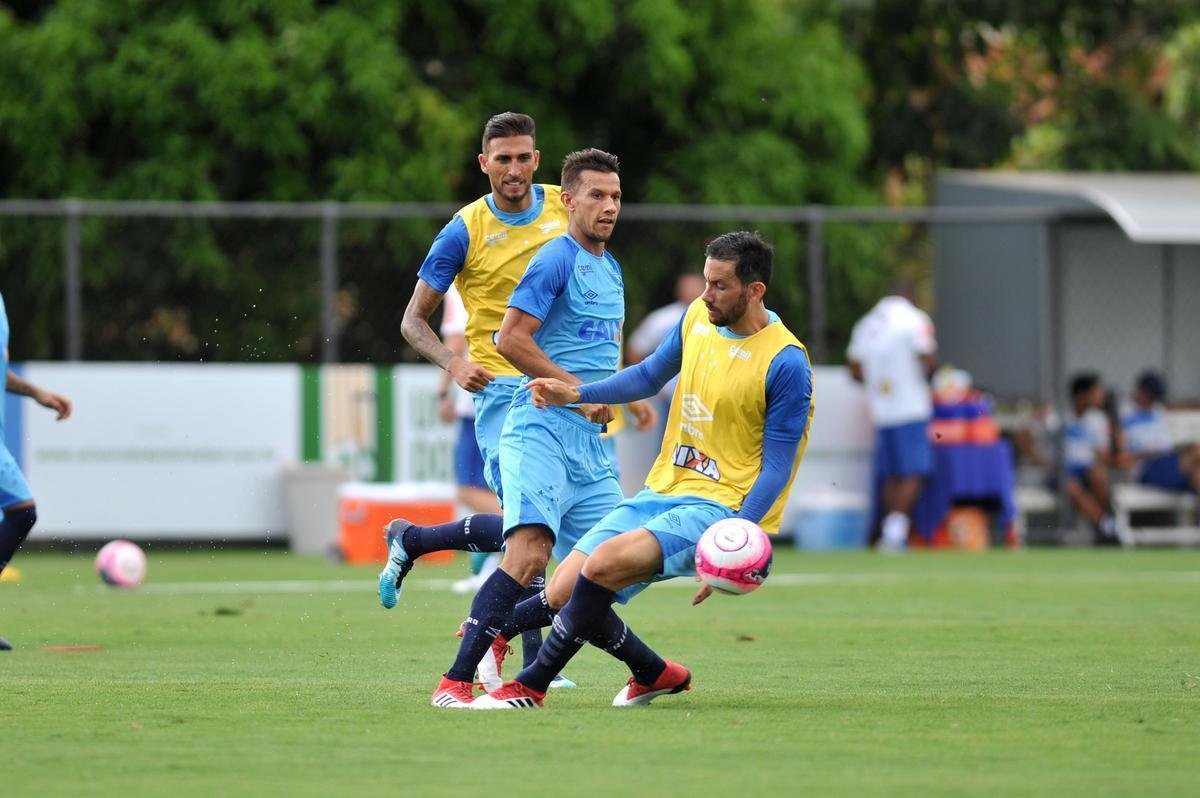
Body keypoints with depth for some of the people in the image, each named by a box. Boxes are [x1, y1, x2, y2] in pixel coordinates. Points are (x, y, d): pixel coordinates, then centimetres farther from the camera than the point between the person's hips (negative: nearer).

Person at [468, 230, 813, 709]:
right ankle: (656, 675, 19)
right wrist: (575, 394, 10)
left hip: (718, 507, -8)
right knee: (563, 593, -4)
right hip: (662, 491, 8)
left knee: (603, 563, -29)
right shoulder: (698, 317, 6)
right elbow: (650, 375, 24)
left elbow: (777, 467, -13)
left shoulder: (786, 363, -14)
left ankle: (531, 687, -17)